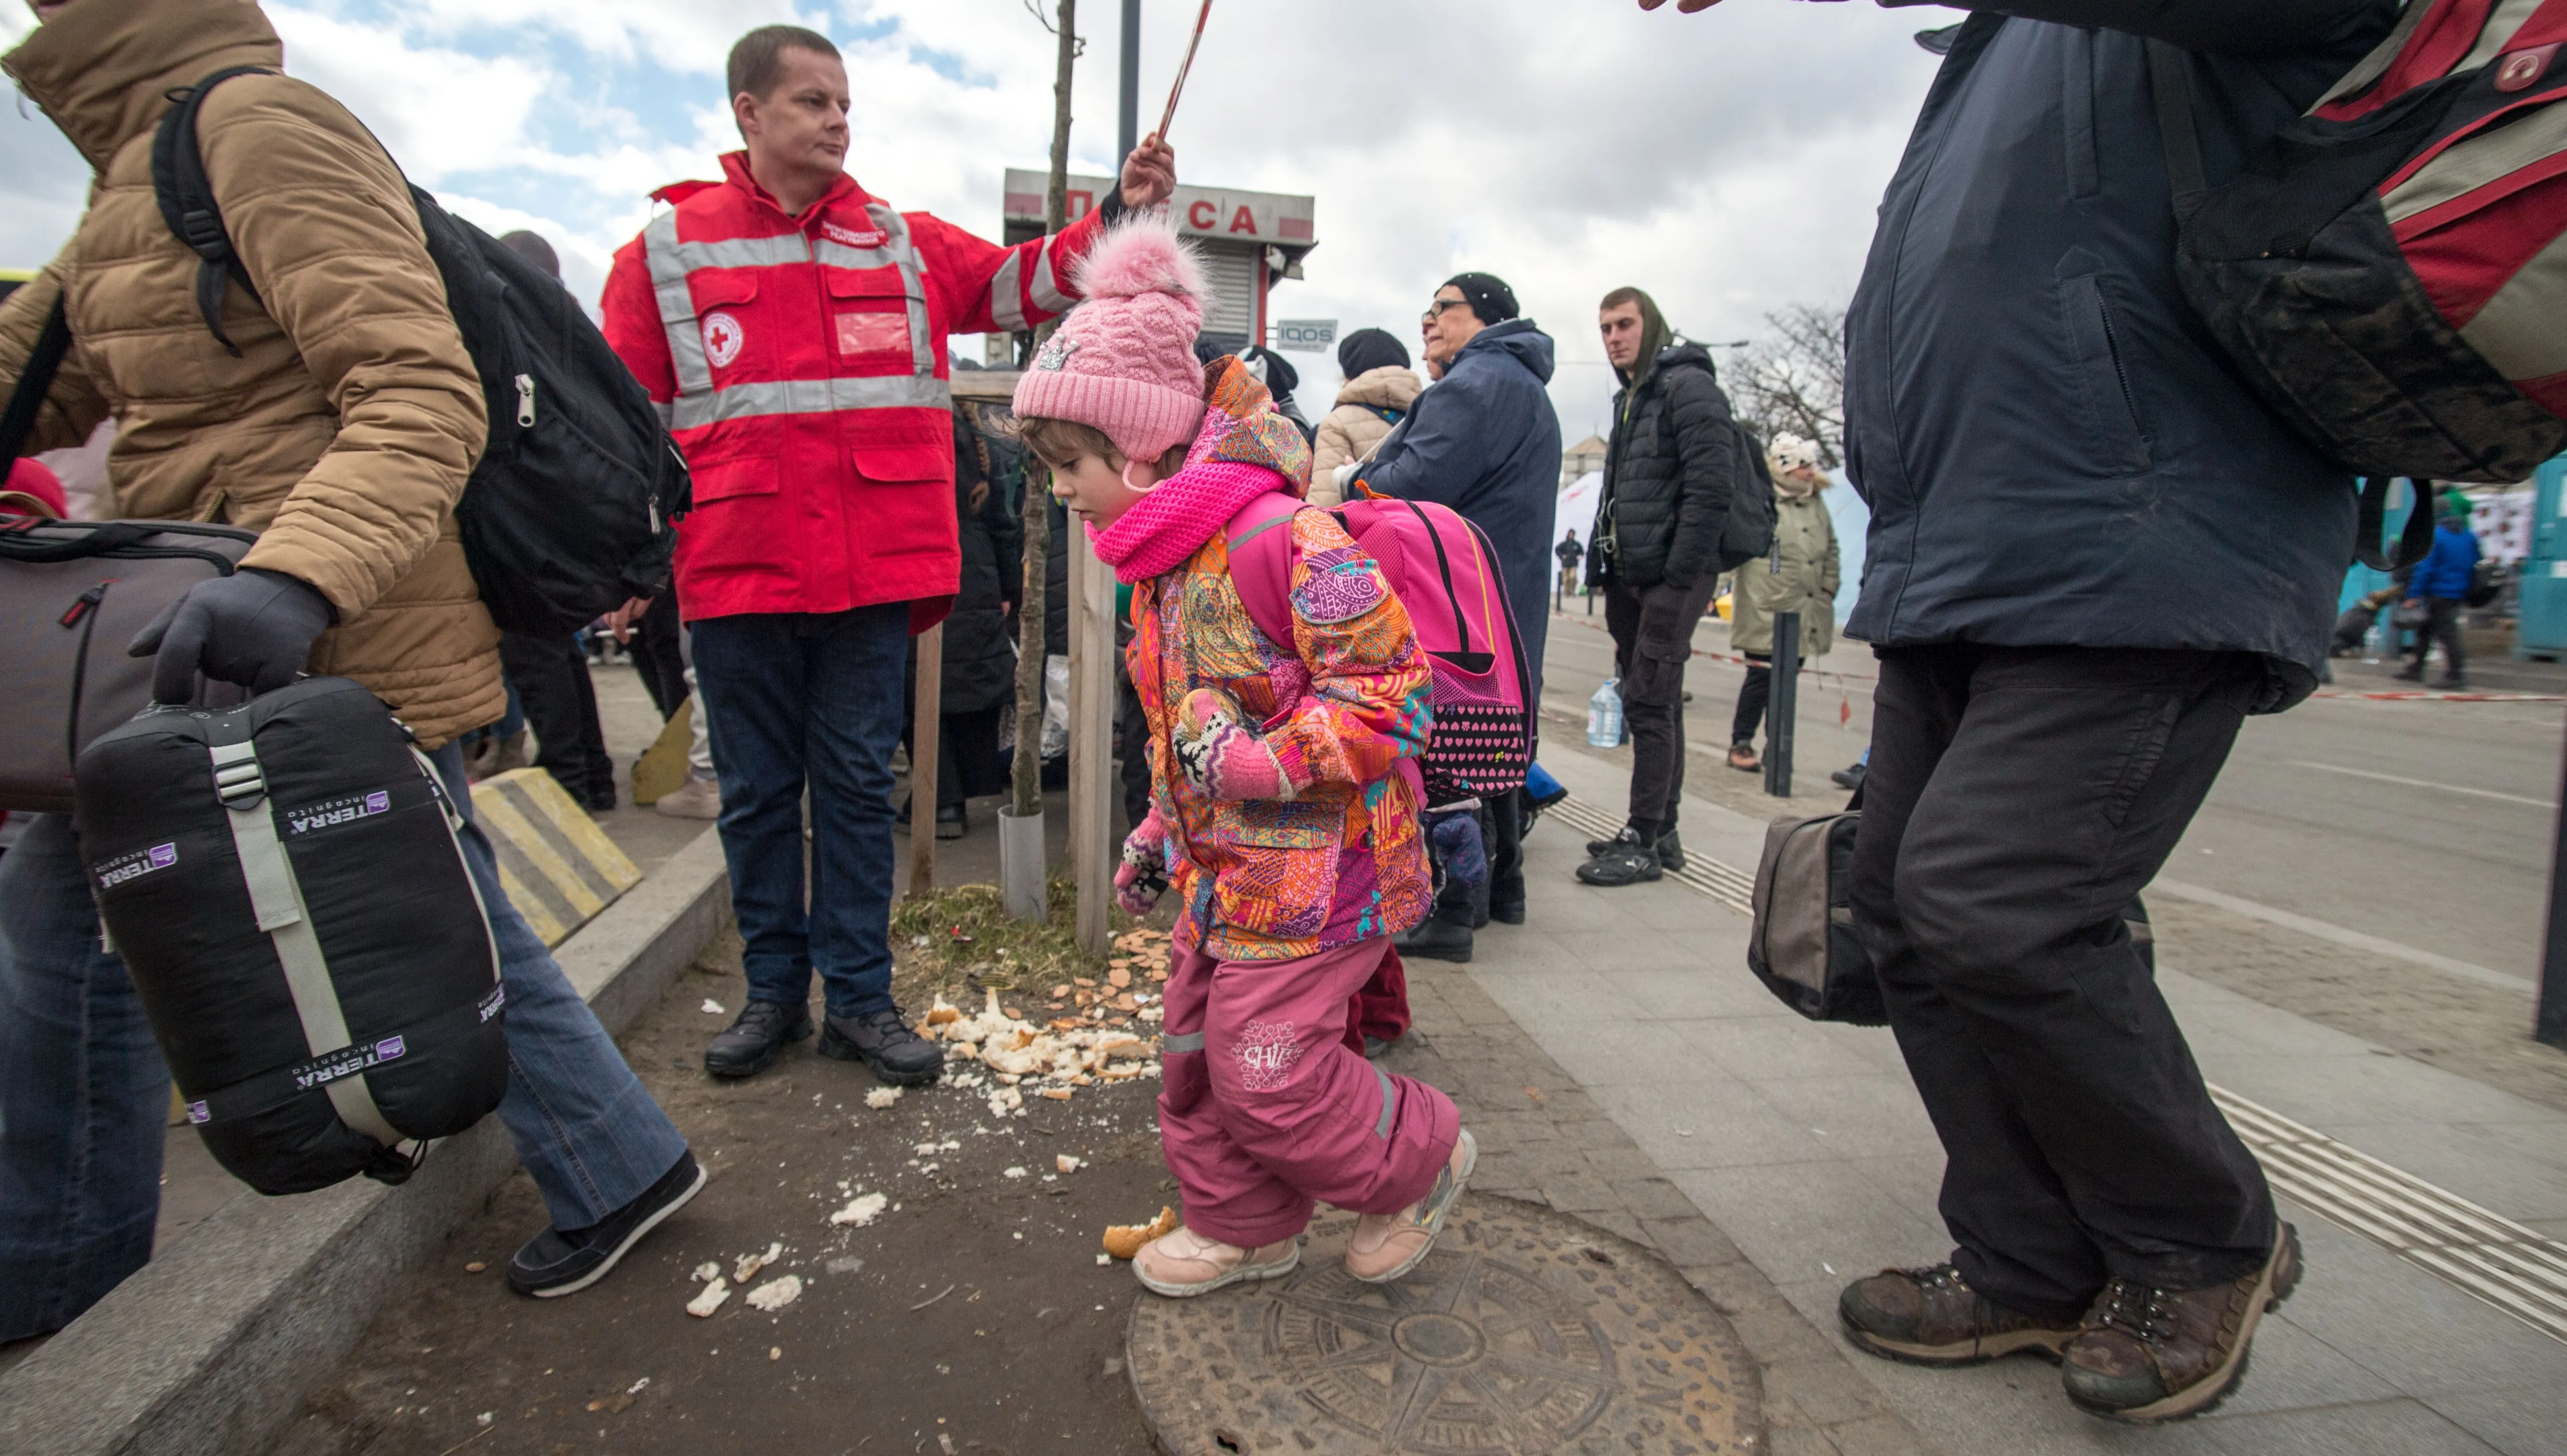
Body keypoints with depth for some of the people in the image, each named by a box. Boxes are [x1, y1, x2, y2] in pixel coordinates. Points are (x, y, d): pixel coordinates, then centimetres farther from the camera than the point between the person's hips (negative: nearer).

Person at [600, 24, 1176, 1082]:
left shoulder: (903, 243, 11)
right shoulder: (666, 251, 6)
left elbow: (1017, 283, 9)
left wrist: (1119, 214, -5)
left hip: (874, 573, 1)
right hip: (735, 573, 0)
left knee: (857, 785, 7)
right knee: (757, 792, 9)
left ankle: (859, 998, 17)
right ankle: (775, 989, 25)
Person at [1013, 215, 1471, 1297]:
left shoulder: (1283, 535, -23)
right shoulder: (1162, 560, 9)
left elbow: (1392, 690, -26)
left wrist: (1254, 764, -27)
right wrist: (1162, 828, 20)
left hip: (1310, 870, -9)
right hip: (1224, 865, 9)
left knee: (1265, 1067, -1)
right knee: (1196, 1047, 16)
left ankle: (1420, 1162, 26)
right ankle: (1242, 1227, 38)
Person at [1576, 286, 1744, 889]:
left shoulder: (1687, 387, -9)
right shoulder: (1631, 398, 20)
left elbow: (1711, 490, -18)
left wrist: (1679, 577, -21)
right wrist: (1610, 570, 15)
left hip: (1675, 576, -9)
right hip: (1633, 578, 9)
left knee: (1649, 702, -10)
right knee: (1656, 702, 12)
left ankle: (1644, 843, -5)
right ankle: (1661, 831, 20)